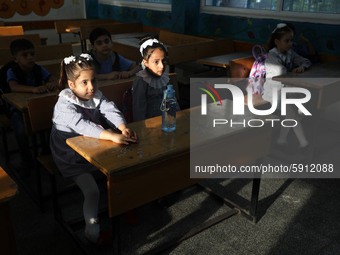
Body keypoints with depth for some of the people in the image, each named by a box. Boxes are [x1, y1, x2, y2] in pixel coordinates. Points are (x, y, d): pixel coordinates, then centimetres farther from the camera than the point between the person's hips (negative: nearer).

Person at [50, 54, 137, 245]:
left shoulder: (97, 97, -2)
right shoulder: (65, 105, -24)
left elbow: (111, 111, -18)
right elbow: (82, 126, -41)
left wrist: (123, 128, -41)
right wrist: (113, 136, -55)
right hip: (72, 156, -6)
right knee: (92, 192, -14)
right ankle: (92, 232, 6)